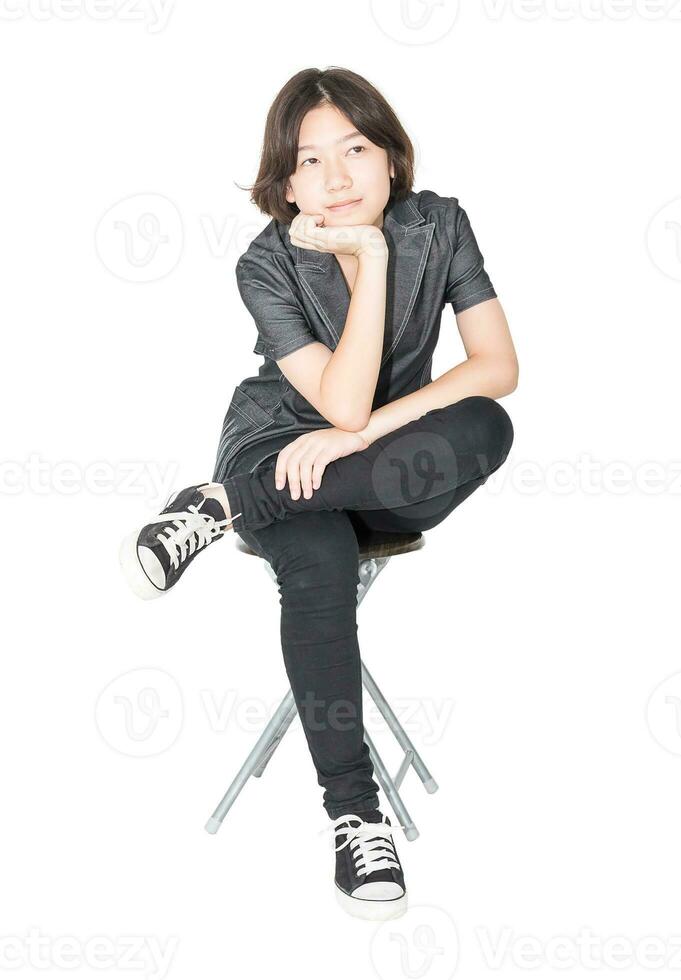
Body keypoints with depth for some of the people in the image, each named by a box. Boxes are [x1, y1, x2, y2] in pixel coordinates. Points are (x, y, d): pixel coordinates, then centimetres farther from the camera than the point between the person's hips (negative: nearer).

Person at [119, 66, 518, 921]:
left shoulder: (438, 225, -9)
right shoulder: (268, 265, -16)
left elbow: (498, 368, -17)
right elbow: (342, 404, -26)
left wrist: (366, 432, -25)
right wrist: (371, 256, -30)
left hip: (389, 470, 3)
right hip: (281, 448, -2)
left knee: (484, 428, -33)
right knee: (318, 563, -38)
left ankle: (221, 506, -28)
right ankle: (354, 809, -27)